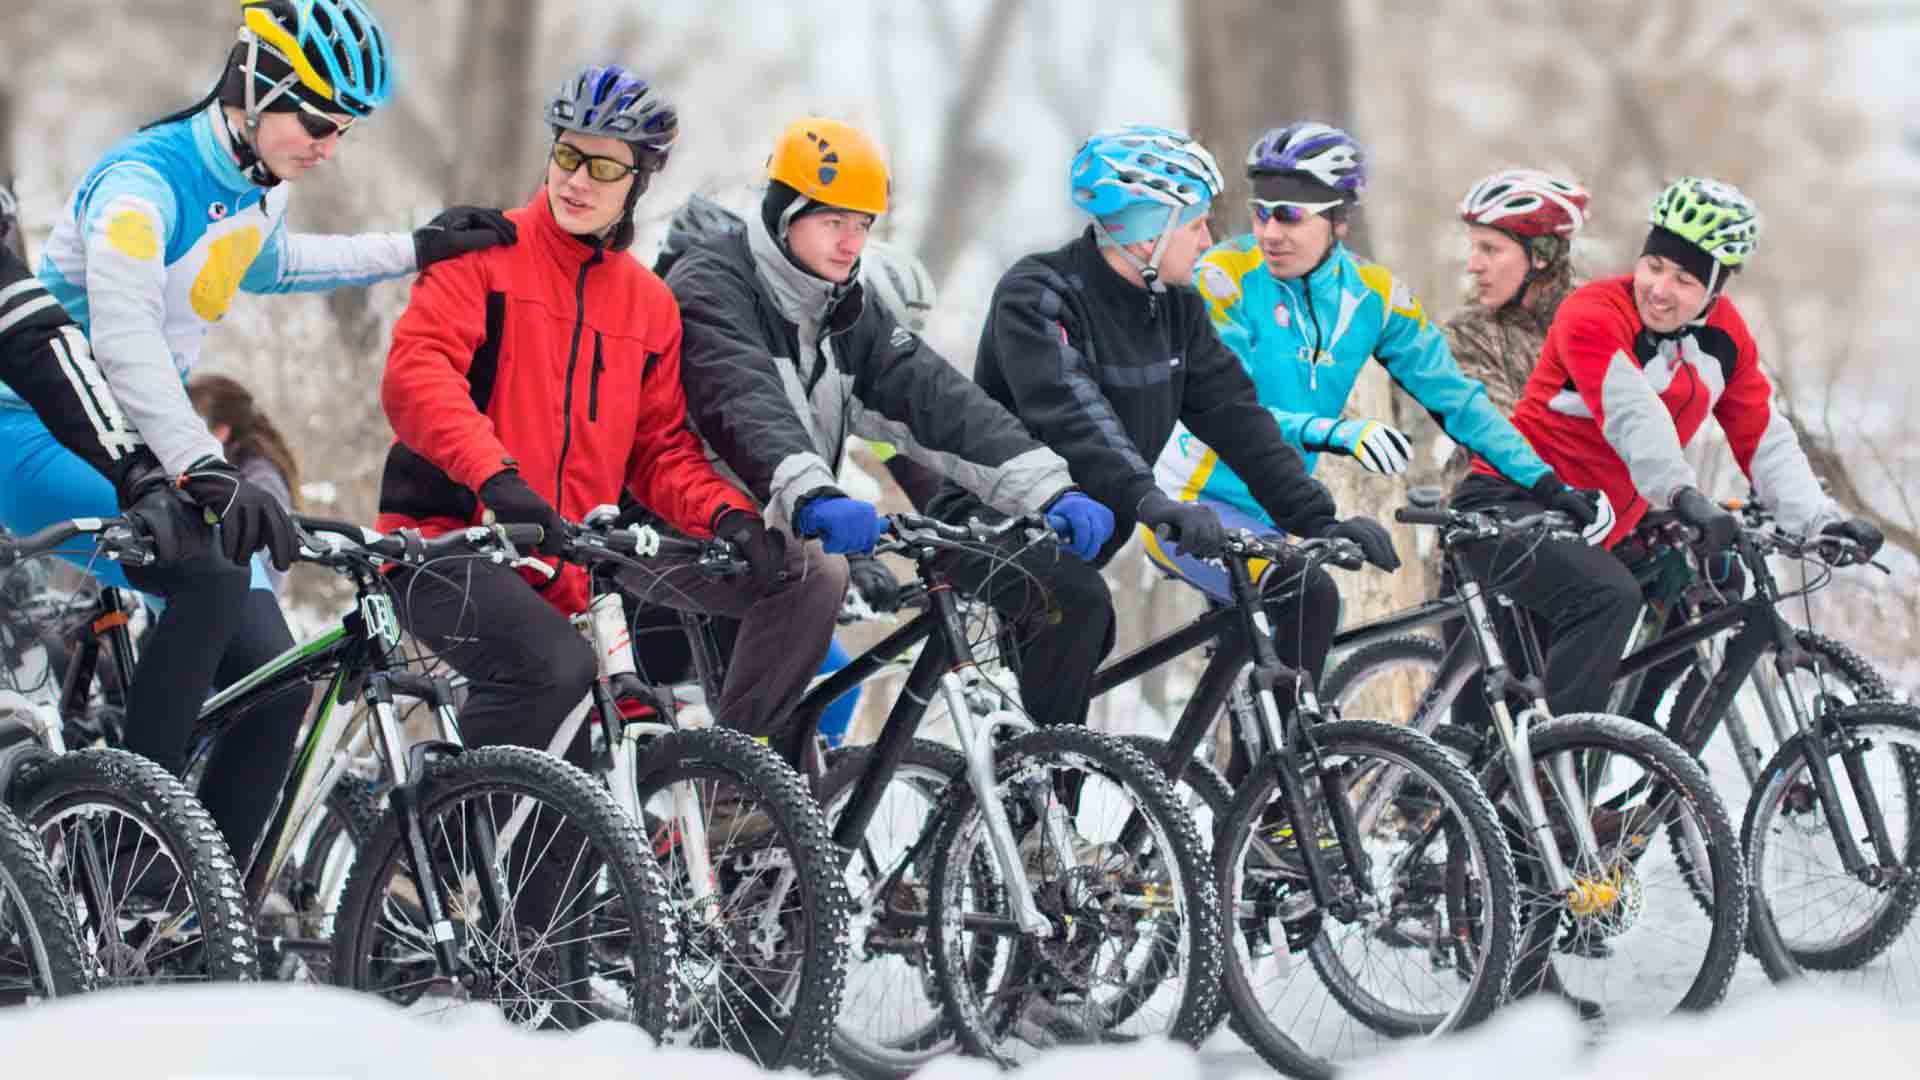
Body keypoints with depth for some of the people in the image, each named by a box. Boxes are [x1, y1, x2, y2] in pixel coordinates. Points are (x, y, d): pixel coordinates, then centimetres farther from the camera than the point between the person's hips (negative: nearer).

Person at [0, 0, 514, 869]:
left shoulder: (259, 190, 4)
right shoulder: (141, 182, -23)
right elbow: (123, 336, -39)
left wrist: (413, 251, 22)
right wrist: (204, 470, -50)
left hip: (137, 454, 9)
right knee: (211, 573, -34)